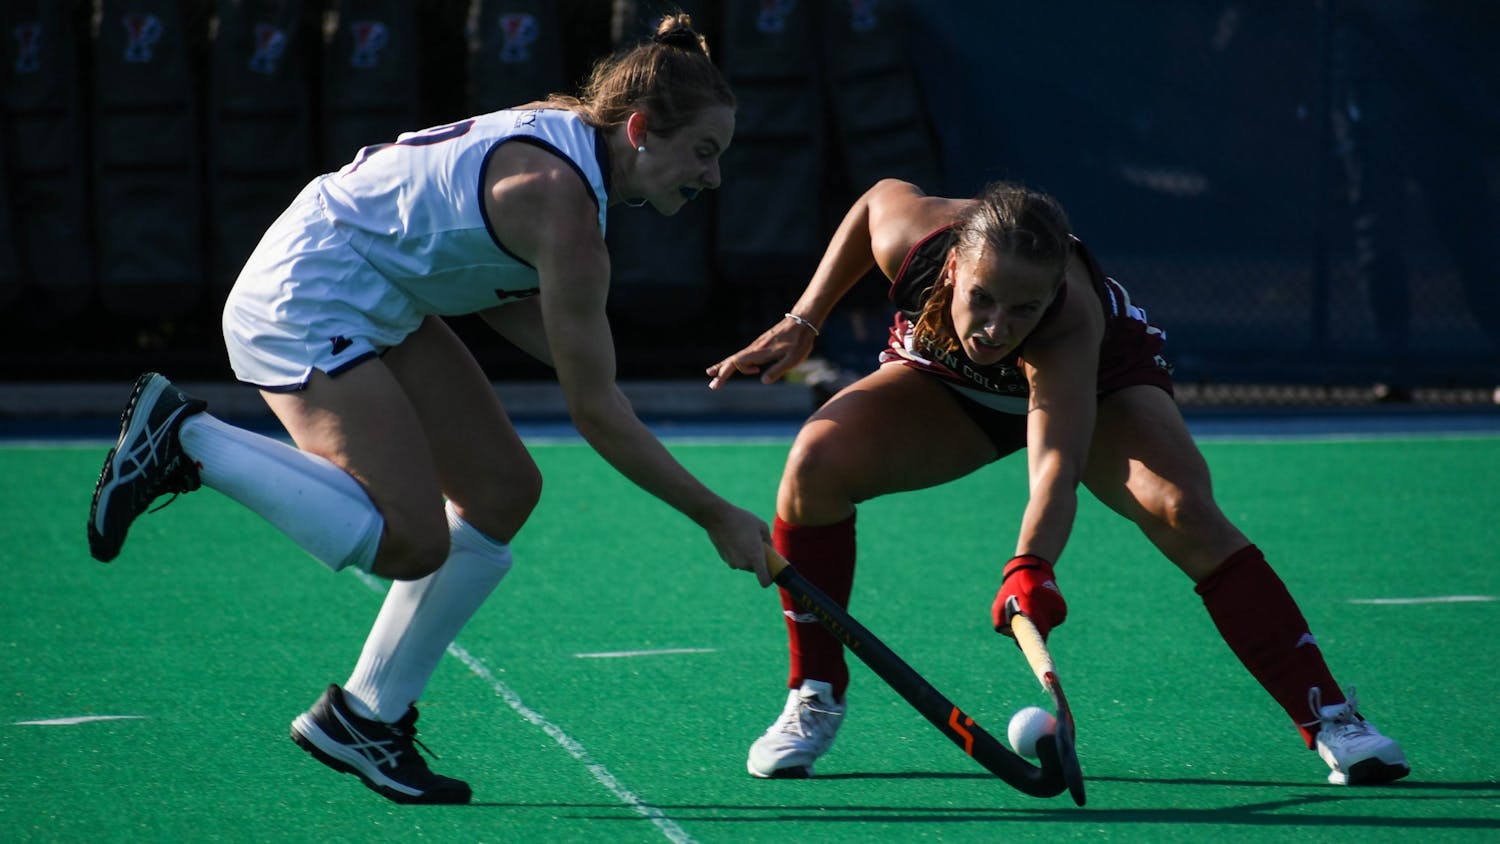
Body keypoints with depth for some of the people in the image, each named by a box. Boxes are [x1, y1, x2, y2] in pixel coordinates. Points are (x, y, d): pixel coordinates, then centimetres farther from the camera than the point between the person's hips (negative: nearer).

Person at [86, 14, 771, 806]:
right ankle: (185, 437, -6)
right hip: (304, 304, -11)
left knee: (501, 489, 7)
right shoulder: (564, 205, -26)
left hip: (378, 308, 11)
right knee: (410, 542, -17)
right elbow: (595, 413, -21)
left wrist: (584, 363, -3)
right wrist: (716, 518, -16)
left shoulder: (571, 139, 2)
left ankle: (365, 716, 15)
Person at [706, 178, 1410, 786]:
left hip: (1099, 377, -3)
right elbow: (882, 195, -9)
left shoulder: (1070, 325, -45)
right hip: (944, 381, 3)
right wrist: (803, 322, -9)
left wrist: (1030, 566, -74)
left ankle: (1330, 719, -22)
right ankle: (815, 700, -7)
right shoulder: (908, 234, -35)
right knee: (817, 461, -24)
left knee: (1185, 512, -29)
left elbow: (1057, 465, -56)